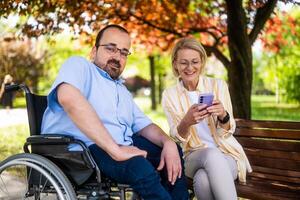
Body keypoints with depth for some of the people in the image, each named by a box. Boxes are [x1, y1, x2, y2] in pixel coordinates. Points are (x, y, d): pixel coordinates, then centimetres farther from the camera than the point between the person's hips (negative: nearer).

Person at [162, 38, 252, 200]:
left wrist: (223, 115, -26)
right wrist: (186, 122, -28)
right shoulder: (169, 95, 3)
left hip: (226, 153, -1)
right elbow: (177, 138, -5)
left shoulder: (218, 86, 1)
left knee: (203, 179, -35)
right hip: (194, 156, 1)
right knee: (212, 154, -36)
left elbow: (227, 132, -2)